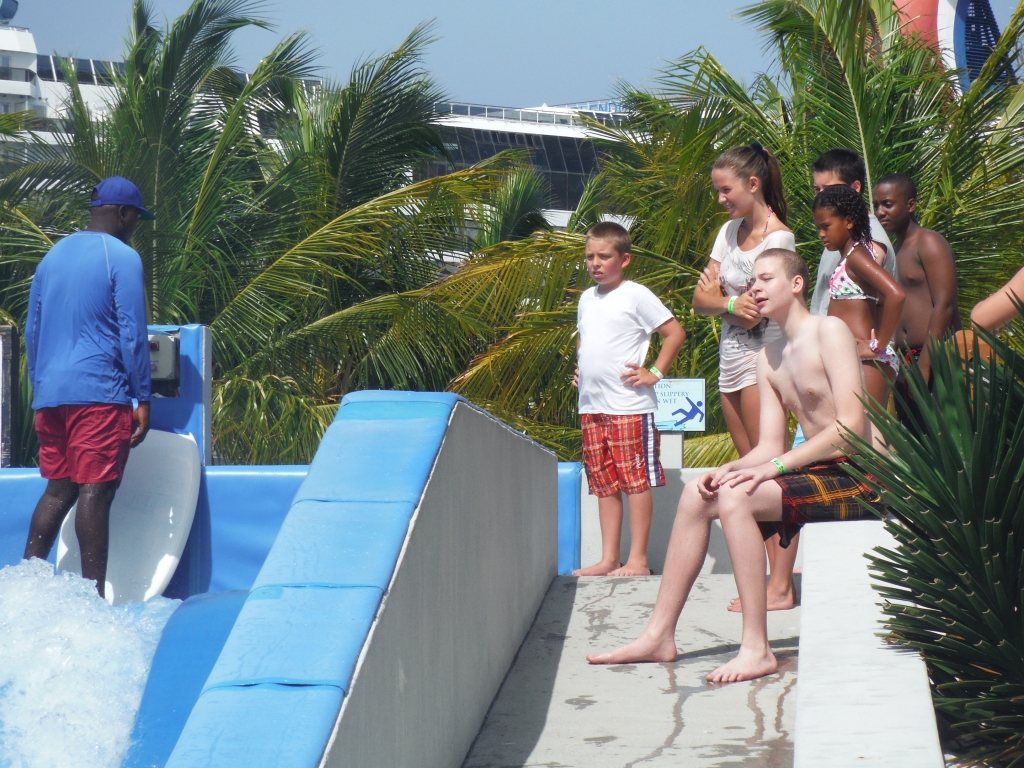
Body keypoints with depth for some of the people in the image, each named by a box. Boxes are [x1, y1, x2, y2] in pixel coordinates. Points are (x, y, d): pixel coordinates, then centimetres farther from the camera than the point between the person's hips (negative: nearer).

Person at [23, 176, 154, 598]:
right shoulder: (122, 257, -5)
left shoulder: (53, 255, 17)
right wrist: (142, 399, -5)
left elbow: (32, 330, 19)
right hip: (99, 392, -7)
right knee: (95, 491, -7)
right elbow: (132, 334, -9)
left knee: (58, 488, 11)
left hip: (51, 394, 7)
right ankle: (94, 594, -7)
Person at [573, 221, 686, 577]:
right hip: (591, 405, 7)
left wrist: (654, 373, -10)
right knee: (604, 484, 9)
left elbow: (675, 332, -8)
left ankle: (638, 560, 0)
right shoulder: (587, 298, 15)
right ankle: (608, 559, 13)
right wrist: (580, 368, 15)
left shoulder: (636, 295, -6)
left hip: (629, 405, -7)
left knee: (636, 481, -2)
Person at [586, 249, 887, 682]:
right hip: (818, 473, 9)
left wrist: (775, 467, -23)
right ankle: (660, 636, 1)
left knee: (734, 498, -26)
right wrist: (724, 471, -9)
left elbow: (852, 426, -19)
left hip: (857, 480, -9)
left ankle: (757, 650, -26)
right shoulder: (769, 358, 16)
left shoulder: (829, 332, -9)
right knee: (698, 494, 1)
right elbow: (770, 447, 12)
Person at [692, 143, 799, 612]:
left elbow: (752, 314, -17)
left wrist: (718, 295, -2)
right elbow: (701, 302, 8)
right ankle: (765, 578, 9)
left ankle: (782, 587, -10)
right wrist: (732, 302, -10)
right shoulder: (730, 231, 13)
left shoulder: (778, 238, -11)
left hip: (762, 357, -8)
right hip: (730, 358, 9)